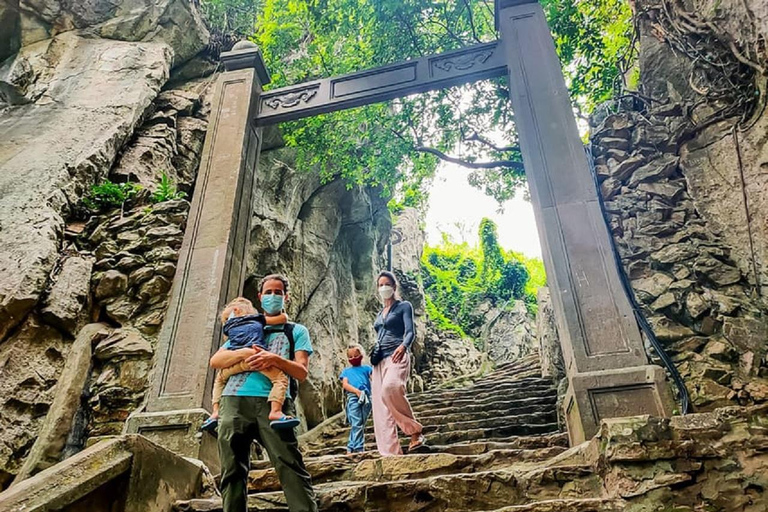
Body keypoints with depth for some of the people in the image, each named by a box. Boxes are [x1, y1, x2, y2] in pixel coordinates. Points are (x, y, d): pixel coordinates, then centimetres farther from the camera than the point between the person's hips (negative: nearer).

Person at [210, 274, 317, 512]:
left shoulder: (296, 331, 21)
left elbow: (301, 372, 7)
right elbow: (216, 361, 17)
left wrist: (275, 359, -12)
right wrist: (244, 353, -3)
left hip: (273, 402, -3)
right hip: (235, 400, 3)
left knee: (291, 468, -14)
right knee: (232, 472, 0)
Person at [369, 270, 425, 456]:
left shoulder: (404, 306, 5)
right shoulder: (380, 314, 24)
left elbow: (410, 332, -7)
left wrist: (403, 346, -29)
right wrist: (373, 366, 21)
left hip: (397, 357, -7)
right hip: (380, 360, 7)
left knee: (391, 387, -37)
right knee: (381, 410, -4)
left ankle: (415, 431, -22)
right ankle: (390, 452, -2)